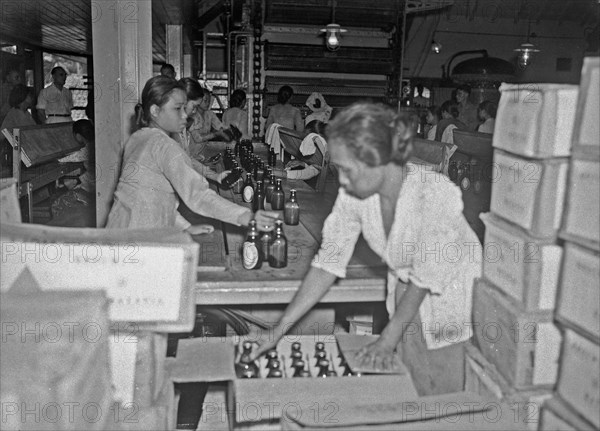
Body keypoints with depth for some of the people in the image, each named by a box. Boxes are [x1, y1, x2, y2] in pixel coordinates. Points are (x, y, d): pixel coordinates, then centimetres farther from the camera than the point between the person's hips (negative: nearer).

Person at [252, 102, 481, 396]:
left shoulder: (434, 195, -32)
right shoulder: (353, 194, -16)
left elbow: (426, 278, -23)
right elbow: (328, 262, -11)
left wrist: (388, 339, -16)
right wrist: (280, 328, -12)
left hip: (451, 299, -4)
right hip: (408, 298, 5)